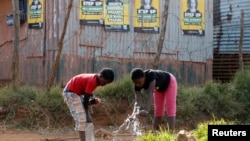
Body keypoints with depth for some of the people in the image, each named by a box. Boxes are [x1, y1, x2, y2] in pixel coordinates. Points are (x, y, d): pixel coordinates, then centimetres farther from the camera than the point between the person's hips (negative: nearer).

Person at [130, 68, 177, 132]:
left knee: (170, 110, -15)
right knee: (158, 111, 7)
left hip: (169, 82, -6)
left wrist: (146, 110, -64)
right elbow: (138, 99, -34)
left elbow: (150, 93, -53)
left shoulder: (151, 75, -44)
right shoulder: (137, 85, -27)